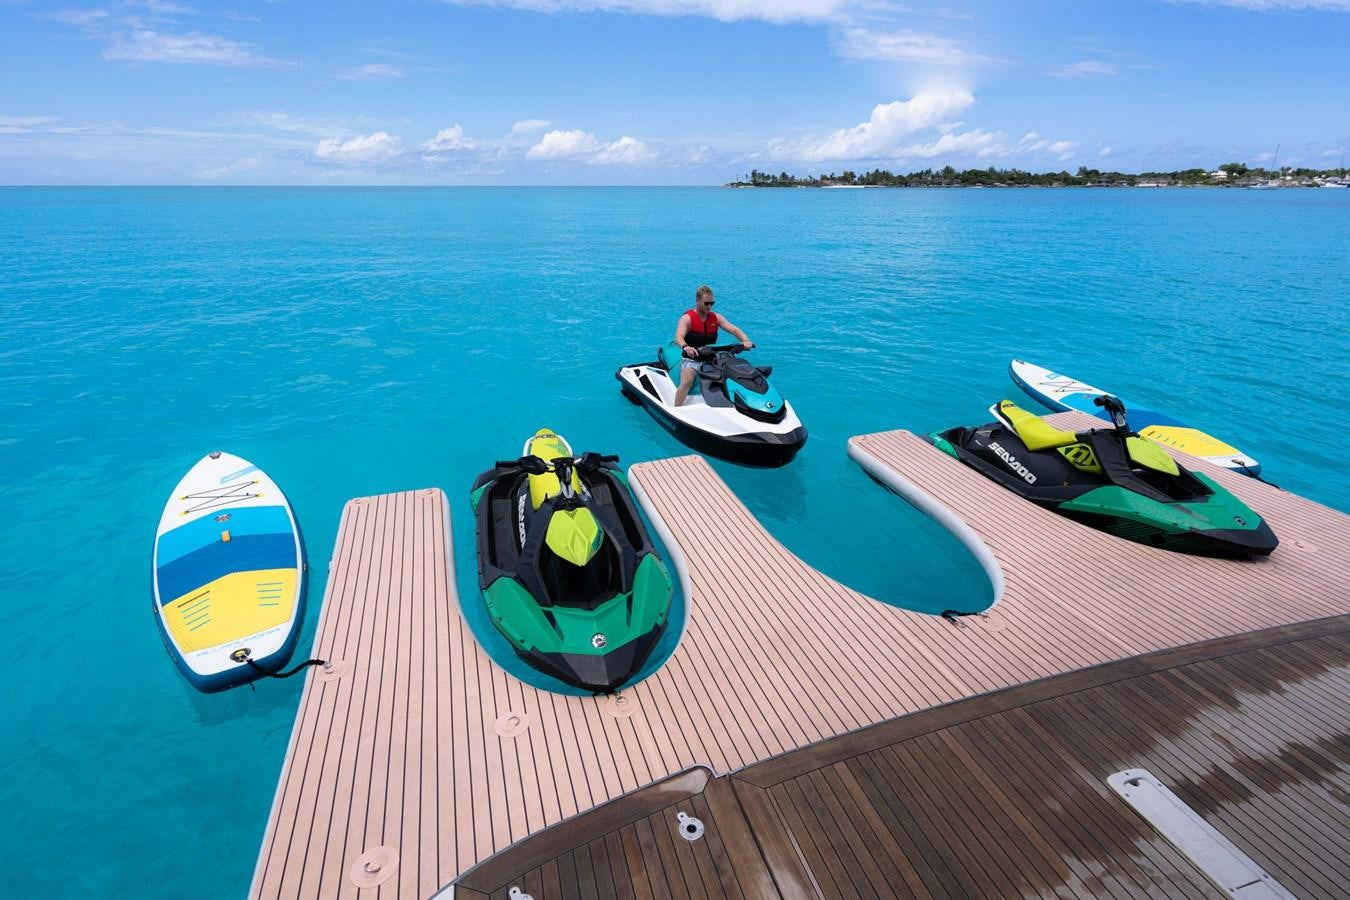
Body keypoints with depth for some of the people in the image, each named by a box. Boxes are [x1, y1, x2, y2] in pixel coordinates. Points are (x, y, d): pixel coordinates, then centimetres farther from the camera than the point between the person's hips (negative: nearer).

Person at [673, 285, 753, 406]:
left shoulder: (716, 317, 7)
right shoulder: (687, 318, -8)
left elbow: (734, 330, -1)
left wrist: (746, 340, -22)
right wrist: (685, 347, -50)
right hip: (691, 359, -5)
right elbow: (678, 337, -26)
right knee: (687, 382, -32)